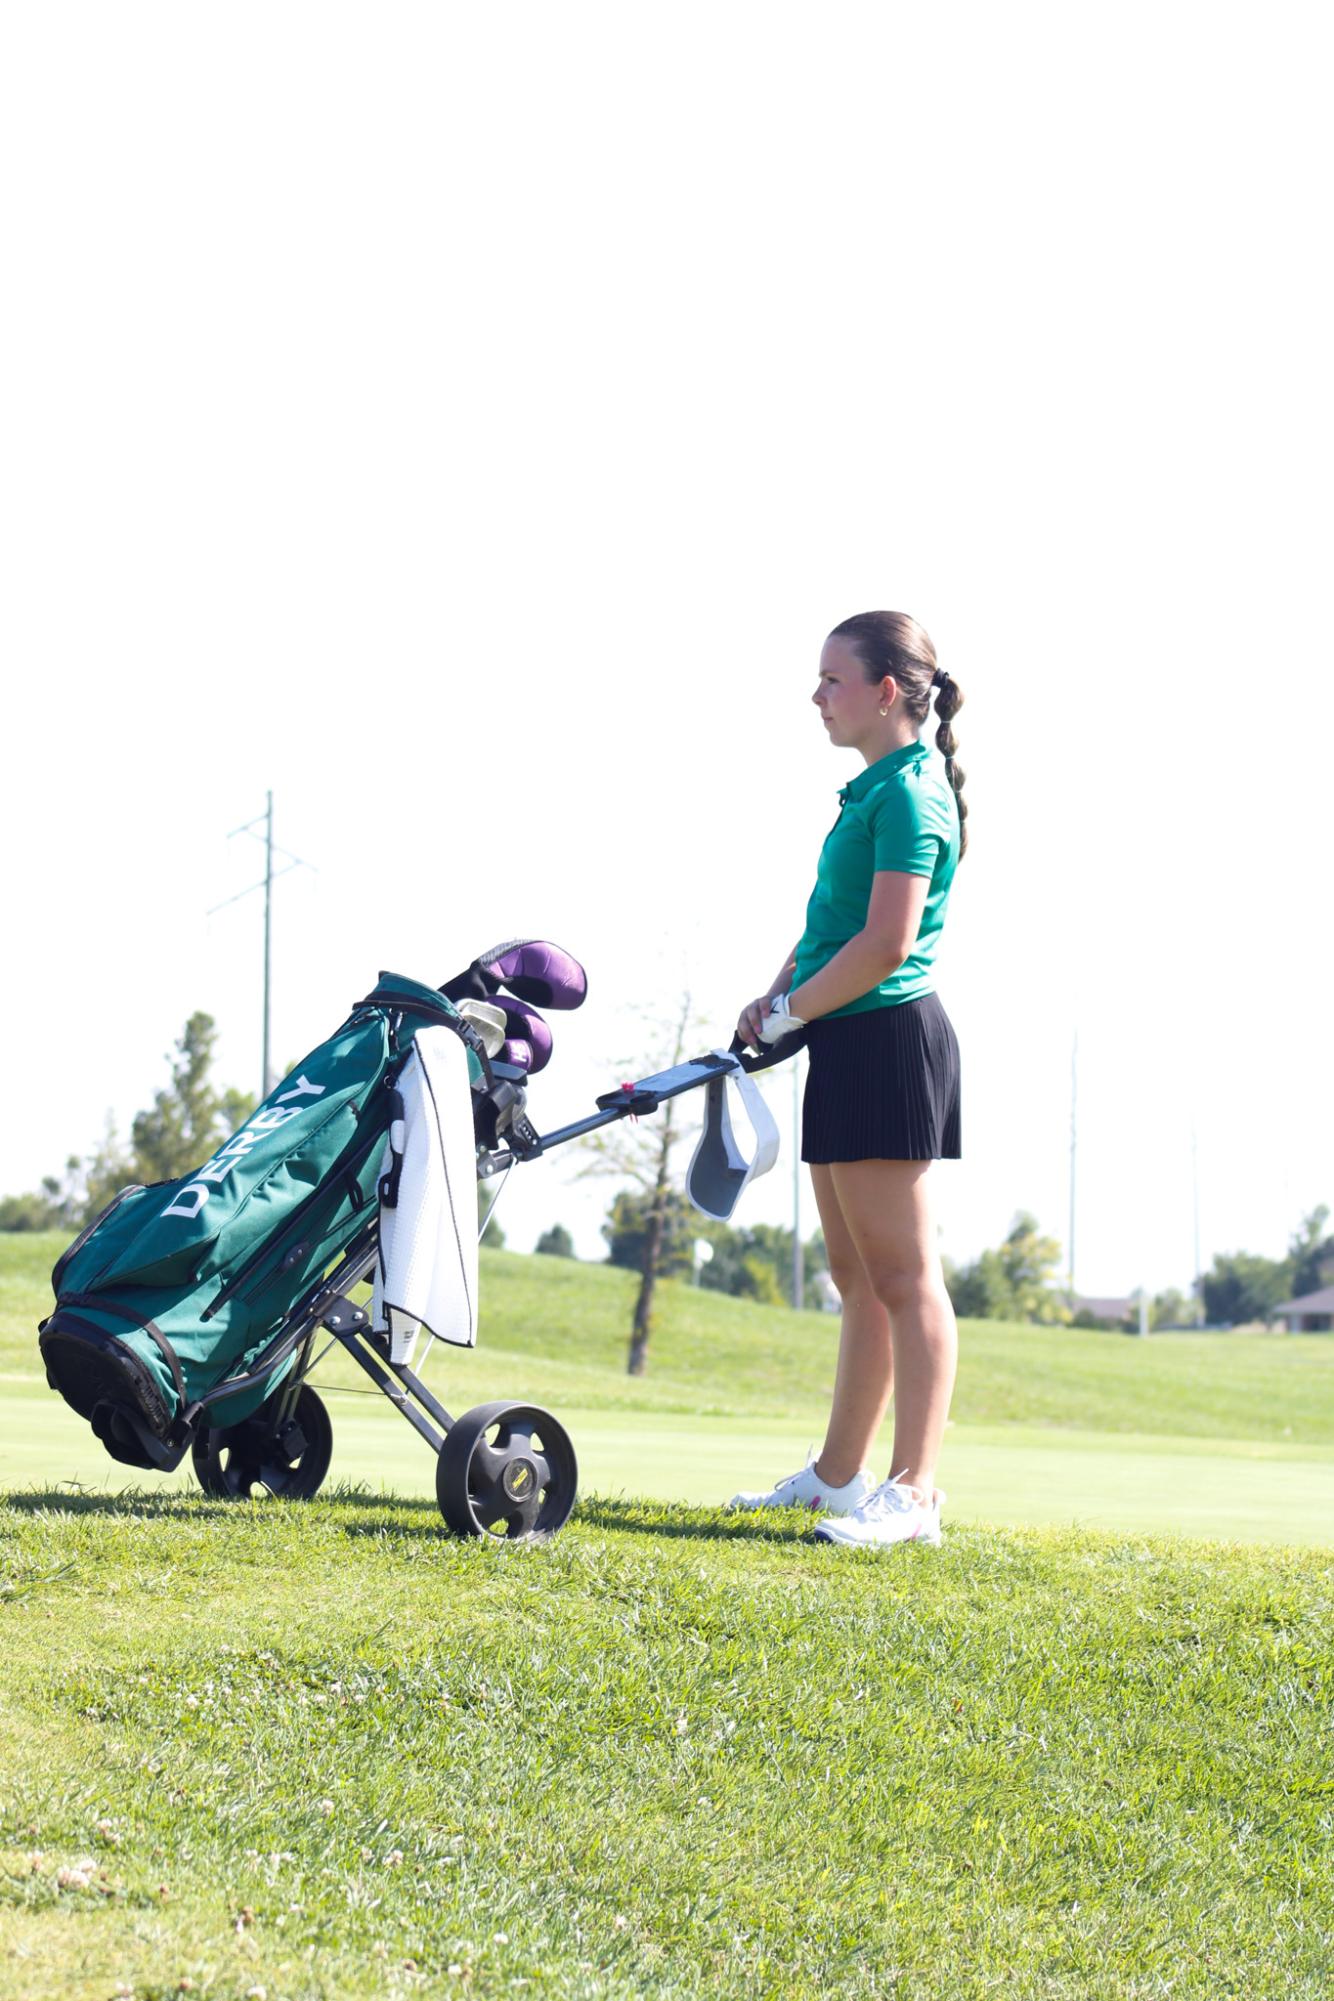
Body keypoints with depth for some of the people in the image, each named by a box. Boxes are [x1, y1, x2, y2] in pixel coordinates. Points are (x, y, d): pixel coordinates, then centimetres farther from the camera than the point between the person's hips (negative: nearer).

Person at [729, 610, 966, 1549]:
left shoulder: (908, 792, -14)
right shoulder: (879, 787, 16)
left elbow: (884, 943, -21)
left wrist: (789, 1014, -11)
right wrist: (779, 993, 8)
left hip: (887, 1038, -10)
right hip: (851, 1043, 10)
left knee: (903, 1275, -9)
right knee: (860, 1276, 15)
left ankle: (914, 1493, -9)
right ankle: (839, 1474, 23)